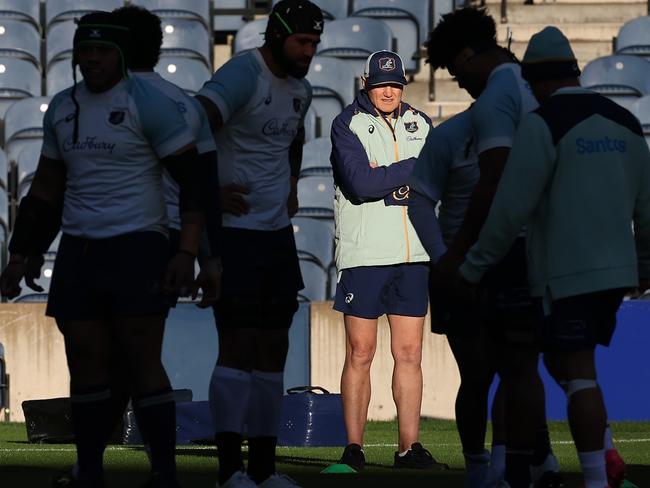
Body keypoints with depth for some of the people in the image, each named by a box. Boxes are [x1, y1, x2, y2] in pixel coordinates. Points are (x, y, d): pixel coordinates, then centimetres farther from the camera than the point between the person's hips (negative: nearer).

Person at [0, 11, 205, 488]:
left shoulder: (147, 103, -7)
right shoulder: (62, 108, 13)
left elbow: (193, 179, -8)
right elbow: (46, 188, 21)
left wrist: (187, 253, -16)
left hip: (136, 247, -6)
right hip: (77, 250, 6)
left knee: (144, 363, -7)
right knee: (86, 364, 6)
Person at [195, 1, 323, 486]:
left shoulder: (300, 89, 13)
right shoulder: (243, 76, -15)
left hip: (278, 233, 9)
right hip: (235, 232, -9)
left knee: (273, 350, 9)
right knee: (238, 345, -9)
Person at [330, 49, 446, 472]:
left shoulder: (421, 124, 14)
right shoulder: (347, 125, -1)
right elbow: (361, 183, -15)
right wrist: (416, 166, -10)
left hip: (414, 256, 4)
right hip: (364, 256, -4)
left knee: (410, 353, 3)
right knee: (360, 353, -3)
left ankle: (410, 448, 5)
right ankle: (354, 448, 1)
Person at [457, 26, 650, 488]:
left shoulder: (544, 124, -11)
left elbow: (510, 210, -15)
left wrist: (471, 269, -6)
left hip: (565, 273, -7)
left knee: (579, 375, -4)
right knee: (566, 365, 19)